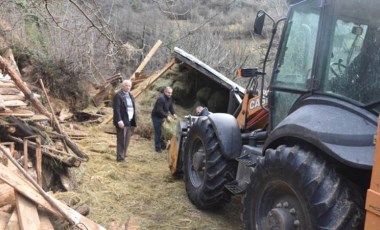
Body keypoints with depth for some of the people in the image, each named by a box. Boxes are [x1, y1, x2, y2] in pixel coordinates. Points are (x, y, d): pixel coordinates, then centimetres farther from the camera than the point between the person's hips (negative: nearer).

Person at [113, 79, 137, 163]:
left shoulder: (131, 96, 18)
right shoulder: (118, 95, -8)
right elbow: (116, 109, -15)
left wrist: (134, 121, 11)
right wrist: (119, 121, -22)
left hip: (130, 122, 8)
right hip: (122, 122, -8)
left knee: (126, 141, 11)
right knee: (121, 141, -2)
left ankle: (123, 156, 21)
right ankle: (120, 158, 5)